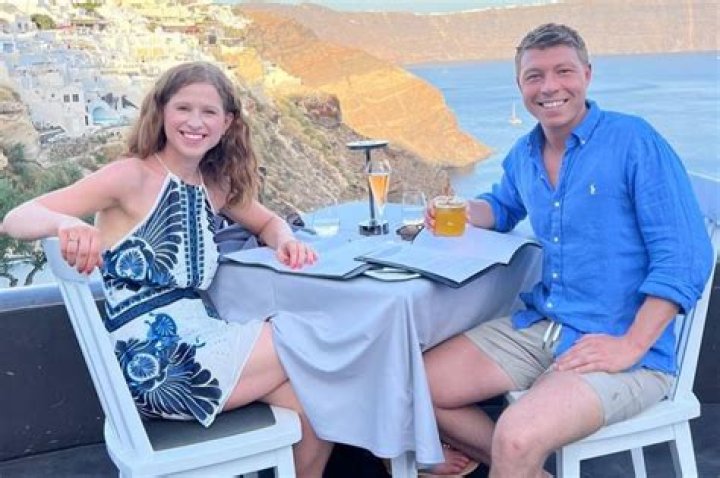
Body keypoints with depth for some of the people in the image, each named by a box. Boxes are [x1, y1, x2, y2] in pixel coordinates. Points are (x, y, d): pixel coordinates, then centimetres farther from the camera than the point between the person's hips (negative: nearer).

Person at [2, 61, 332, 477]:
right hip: (152, 358, -7)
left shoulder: (214, 184, 10)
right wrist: (67, 224, -40)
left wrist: (286, 239, -1)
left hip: (201, 339, 7)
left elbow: (267, 222, 25)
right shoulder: (132, 177, -10)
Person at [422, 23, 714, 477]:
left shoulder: (634, 141, -12)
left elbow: (685, 256, -16)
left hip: (622, 346, -7)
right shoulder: (524, 154, 8)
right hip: (538, 327, 7)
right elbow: (504, 206, 30)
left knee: (517, 438, -32)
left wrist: (630, 346, -21)